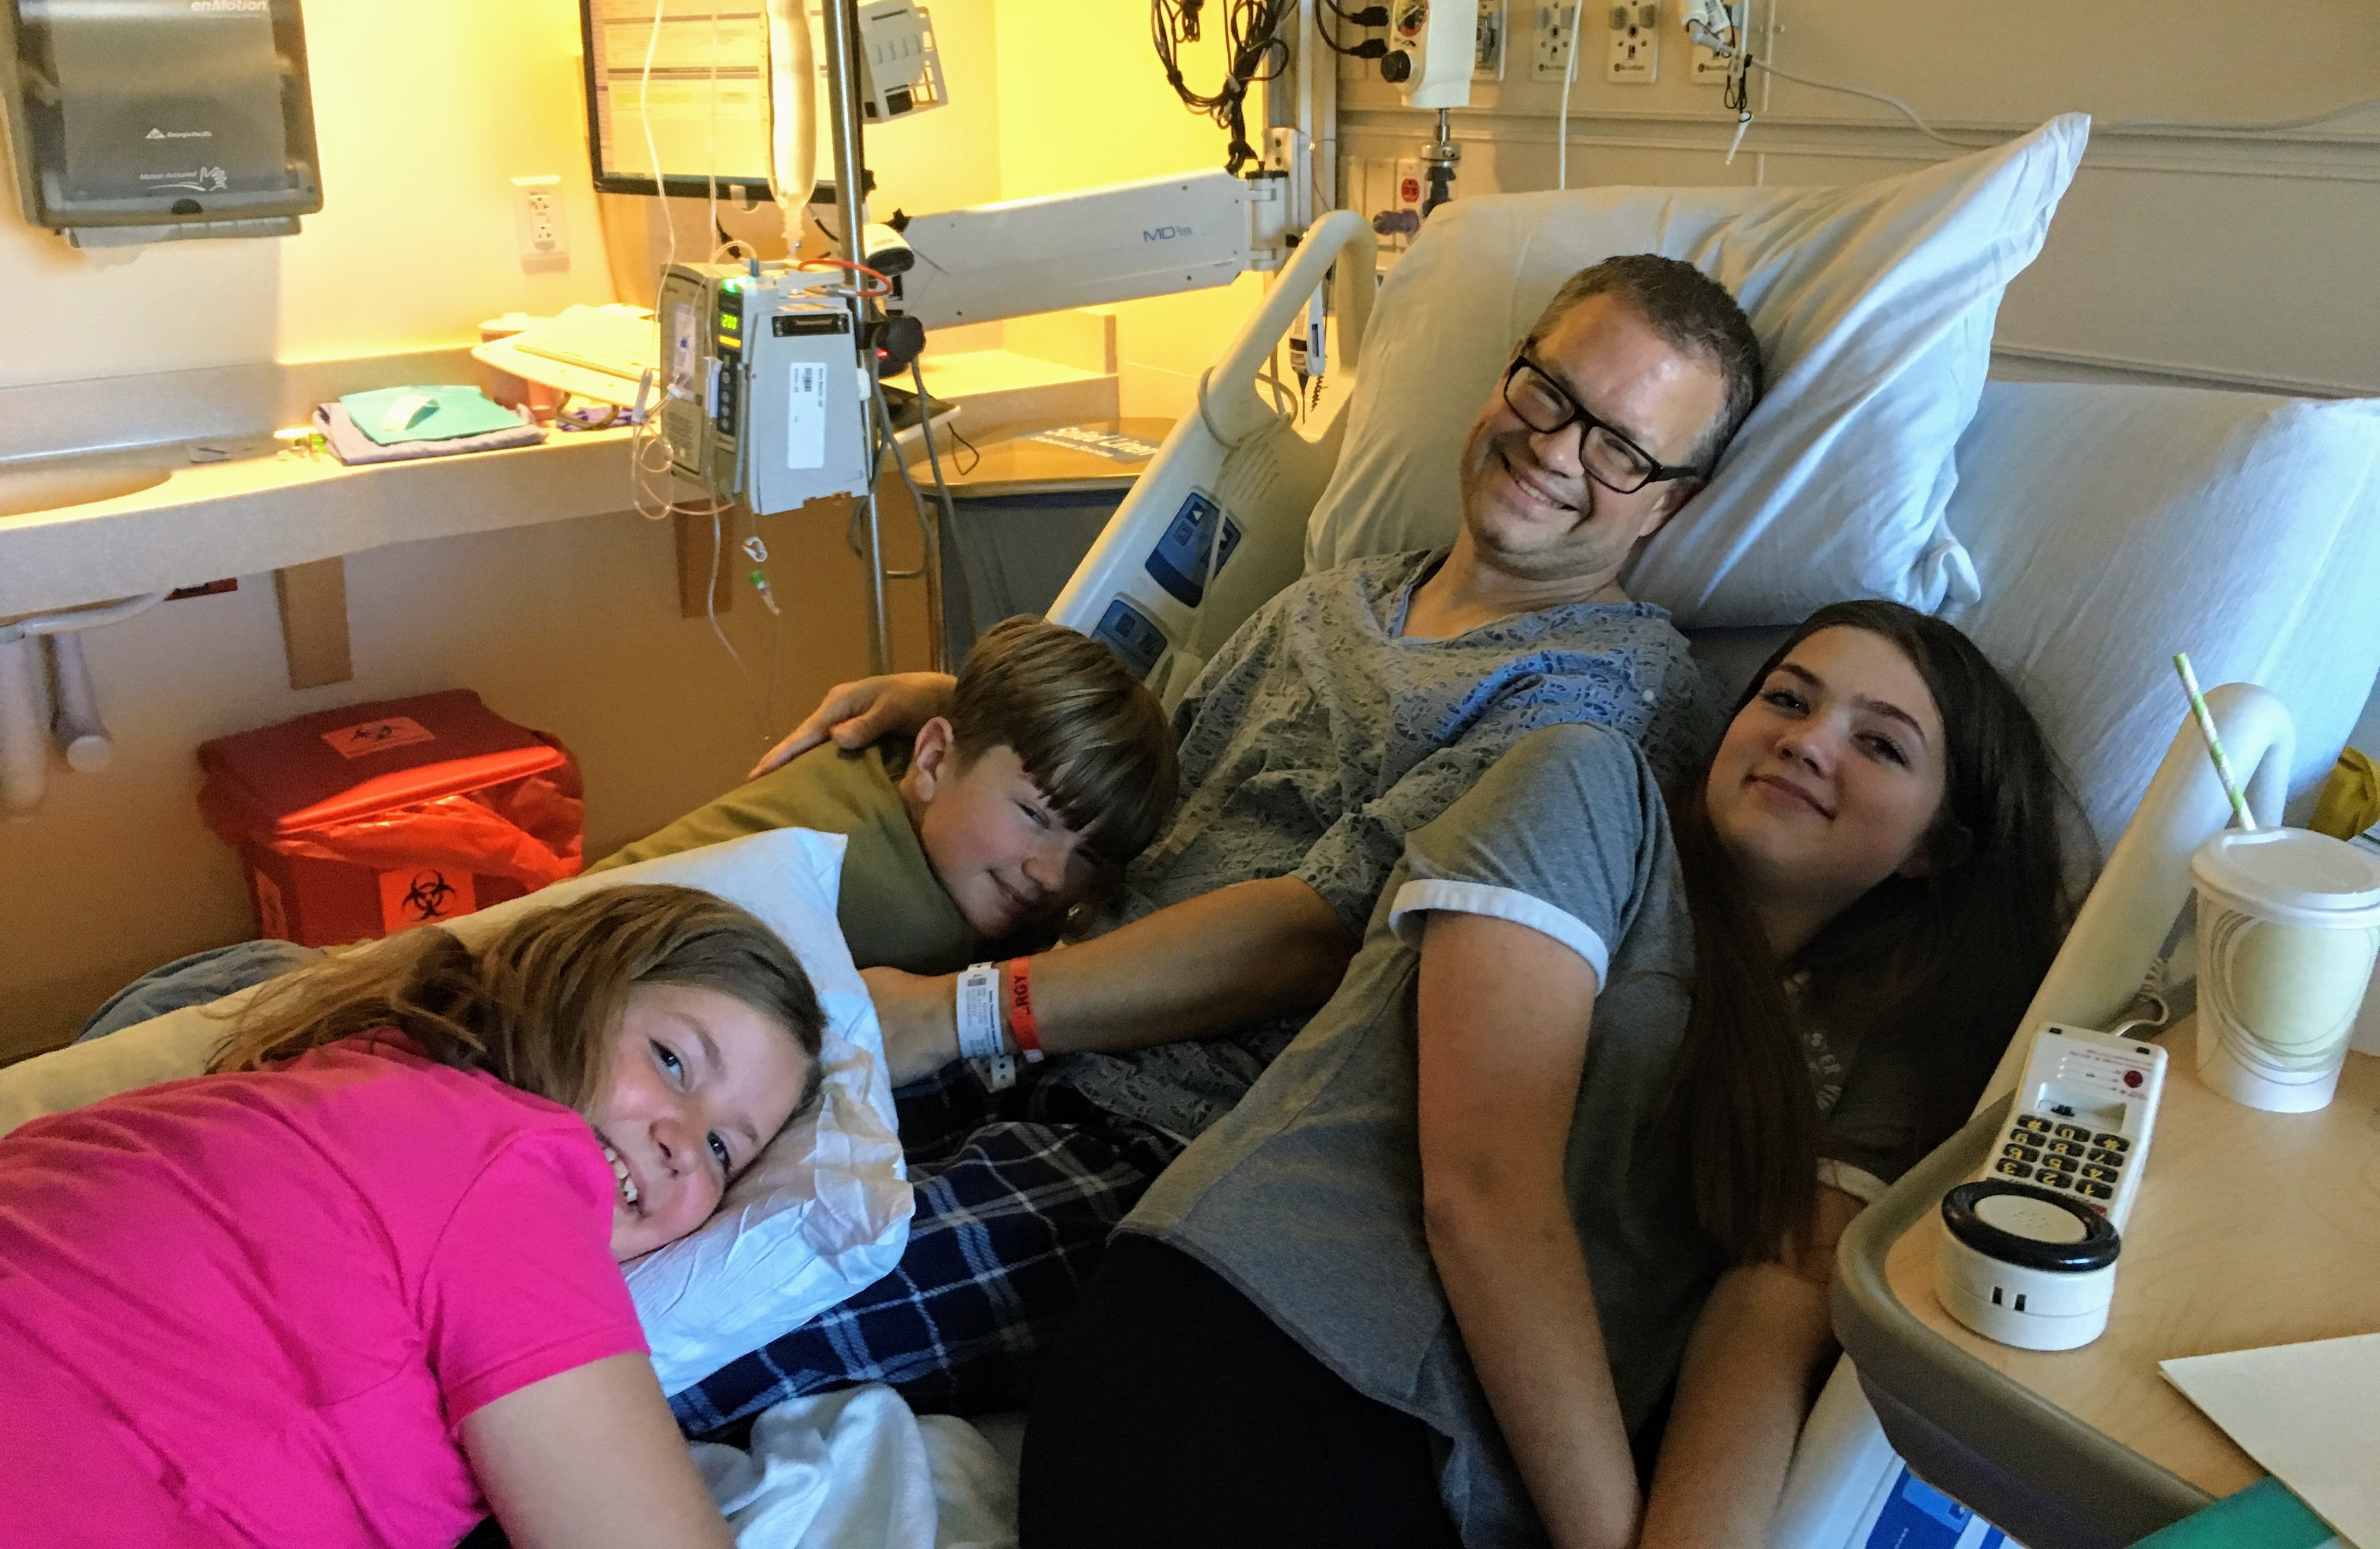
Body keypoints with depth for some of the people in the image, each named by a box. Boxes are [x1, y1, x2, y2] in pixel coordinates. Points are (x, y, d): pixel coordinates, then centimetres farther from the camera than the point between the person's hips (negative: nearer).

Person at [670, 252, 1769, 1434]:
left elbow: (1321, 929, -16)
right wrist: (958, 702, 12)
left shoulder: (1616, 685, -8)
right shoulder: (1334, 601, 18)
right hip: (1039, 1063, 8)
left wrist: (952, 1015, -16)